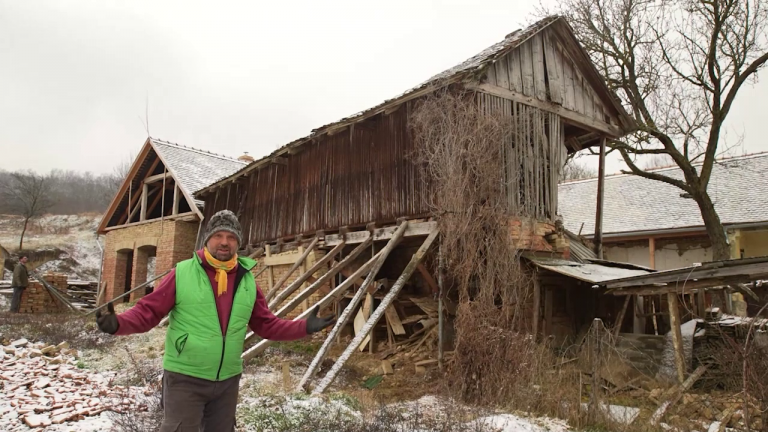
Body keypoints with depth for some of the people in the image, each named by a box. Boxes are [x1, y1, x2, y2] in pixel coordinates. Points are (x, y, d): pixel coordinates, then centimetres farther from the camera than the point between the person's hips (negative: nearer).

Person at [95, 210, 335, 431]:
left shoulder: (247, 281, 2)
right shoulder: (182, 273, -10)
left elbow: (267, 324, 8)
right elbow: (149, 311, -8)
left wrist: (305, 327, -2)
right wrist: (118, 324, -26)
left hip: (228, 381, 4)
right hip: (185, 378, -4)